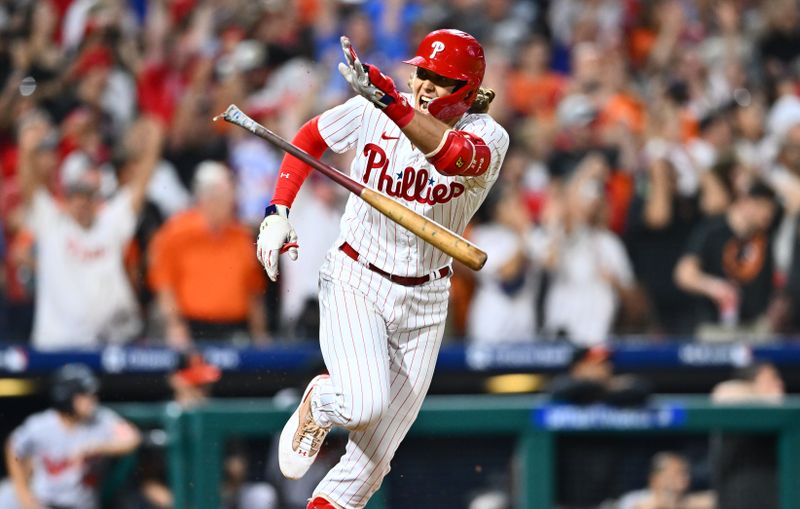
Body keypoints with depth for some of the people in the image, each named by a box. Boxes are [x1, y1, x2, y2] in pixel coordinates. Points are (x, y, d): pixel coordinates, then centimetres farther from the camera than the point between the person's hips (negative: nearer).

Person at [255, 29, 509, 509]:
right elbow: (309, 138, 8)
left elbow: (454, 155, -38)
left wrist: (390, 102, -52)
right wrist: (278, 211, -5)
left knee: (373, 458, 2)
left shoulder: (487, 137, -14)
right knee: (364, 403, -25)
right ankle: (319, 404, 9)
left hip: (424, 300, 1)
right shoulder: (373, 111, -9)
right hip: (354, 283, -1)